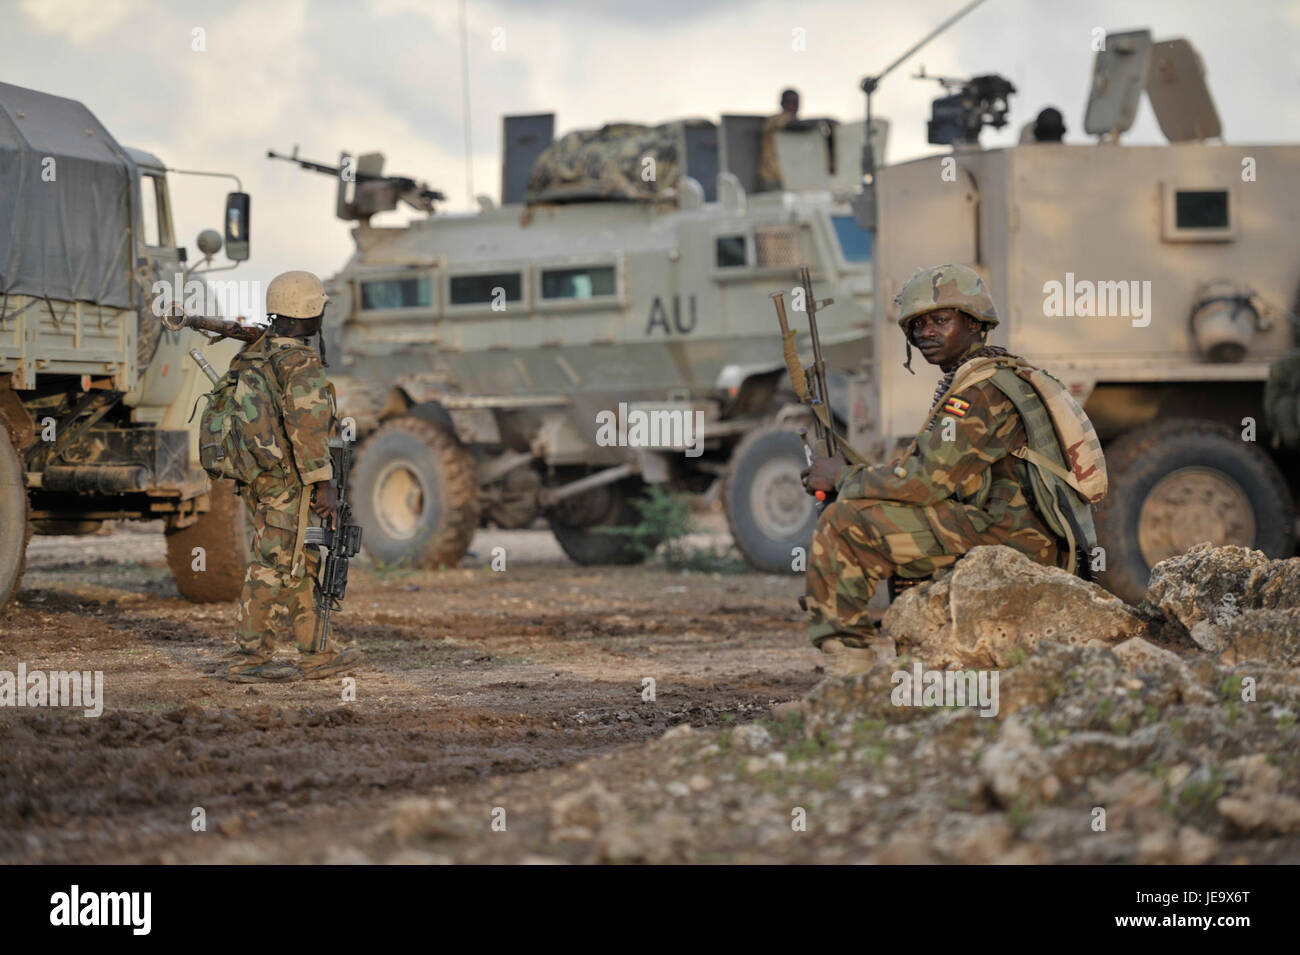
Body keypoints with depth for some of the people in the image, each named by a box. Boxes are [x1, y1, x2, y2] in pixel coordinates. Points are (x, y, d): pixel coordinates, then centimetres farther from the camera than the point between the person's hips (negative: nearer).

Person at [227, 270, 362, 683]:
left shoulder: (252, 355, 12)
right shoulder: (301, 364, -16)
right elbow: (307, 428, -22)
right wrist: (323, 485, -19)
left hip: (256, 477, 9)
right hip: (288, 483, -9)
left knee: (303, 565, 15)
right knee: (274, 568, -5)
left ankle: (318, 654, 19)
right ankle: (249, 660, -4)